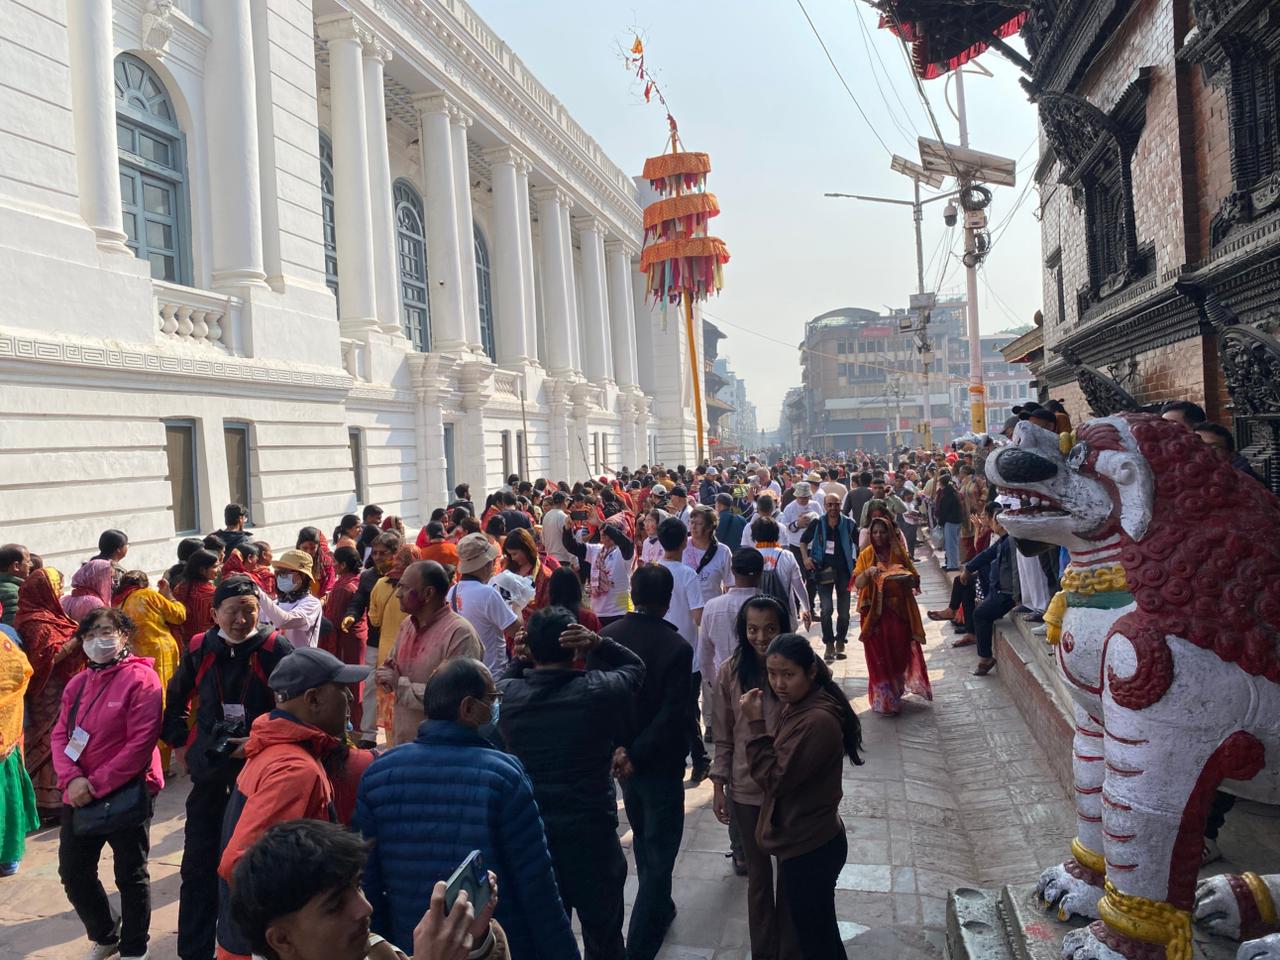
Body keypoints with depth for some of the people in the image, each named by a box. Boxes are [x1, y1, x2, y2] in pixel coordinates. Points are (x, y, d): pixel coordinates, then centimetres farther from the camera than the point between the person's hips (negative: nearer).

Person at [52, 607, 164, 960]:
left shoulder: (141, 679, -14)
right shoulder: (77, 683, 8)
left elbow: (141, 742, -18)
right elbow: (60, 735, 4)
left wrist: (97, 784, -17)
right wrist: (71, 778, -13)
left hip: (127, 795, -7)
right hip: (78, 796, 7)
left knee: (130, 876, 7)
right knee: (73, 872, 16)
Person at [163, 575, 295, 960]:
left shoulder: (275, 649, -12)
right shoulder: (200, 649, -1)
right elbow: (176, 697, 17)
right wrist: (179, 741, 13)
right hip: (209, 771, 3)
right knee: (198, 864, 10)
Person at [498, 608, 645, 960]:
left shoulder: (505, 694, -8)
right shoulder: (597, 691, -15)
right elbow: (635, 666, 4)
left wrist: (521, 658, -2)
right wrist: (597, 643, -12)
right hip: (591, 834, -3)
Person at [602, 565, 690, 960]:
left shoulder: (606, 637, -7)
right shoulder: (677, 647, -20)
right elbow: (673, 714, -23)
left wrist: (616, 748, -5)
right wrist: (636, 755, -19)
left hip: (618, 756, 6)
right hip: (660, 762, -5)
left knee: (643, 835, 26)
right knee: (659, 849, 6)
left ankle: (659, 908, 46)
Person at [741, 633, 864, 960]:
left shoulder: (817, 721, -28)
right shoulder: (798, 707, 3)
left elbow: (775, 779, -25)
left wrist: (756, 724, -25)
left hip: (809, 850, -9)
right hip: (805, 842, 10)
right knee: (820, 930, 26)